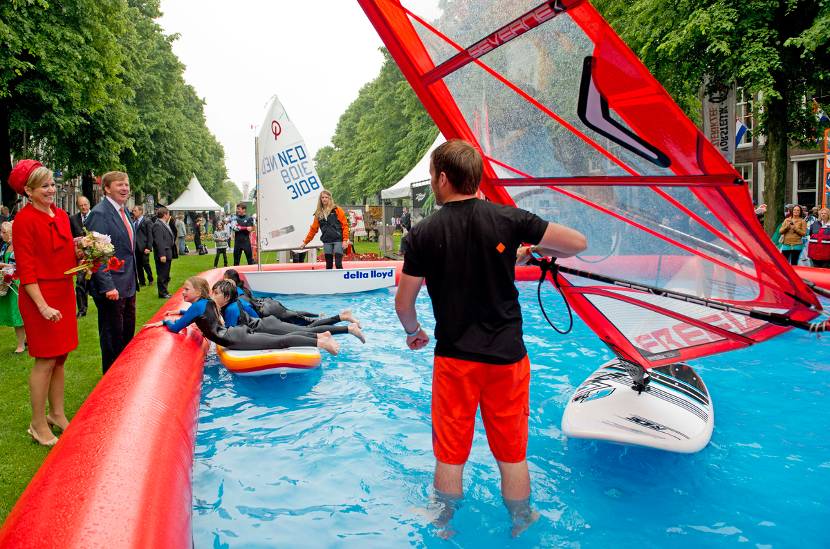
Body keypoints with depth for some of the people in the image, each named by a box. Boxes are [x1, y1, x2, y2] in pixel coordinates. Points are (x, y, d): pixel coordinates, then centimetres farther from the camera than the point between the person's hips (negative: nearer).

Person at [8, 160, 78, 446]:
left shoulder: (61, 215, 9)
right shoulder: (24, 220, -12)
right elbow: (26, 268, -15)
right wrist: (43, 306, -20)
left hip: (64, 293, 7)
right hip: (40, 297, -7)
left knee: (60, 357, 12)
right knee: (45, 361, -1)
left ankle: (57, 414, 25)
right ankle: (38, 425, 12)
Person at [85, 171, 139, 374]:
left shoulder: (124, 211, 12)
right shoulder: (100, 213, -16)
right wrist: (107, 286, -26)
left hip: (127, 286, 9)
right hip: (111, 288, -9)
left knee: (128, 333, 19)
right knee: (112, 337, 5)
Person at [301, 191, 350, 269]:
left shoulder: (337, 210, 1)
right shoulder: (318, 213, 12)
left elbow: (345, 225, -3)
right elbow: (313, 229, 17)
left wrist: (345, 240, -11)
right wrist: (305, 242, 18)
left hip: (338, 240, -4)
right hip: (327, 242, 4)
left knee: (338, 264, -9)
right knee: (328, 265, 7)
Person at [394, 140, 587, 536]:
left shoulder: (423, 234, -8)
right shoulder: (509, 219, -7)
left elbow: (403, 304, -1)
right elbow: (578, 243, -1)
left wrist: (414, 333, 19)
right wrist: (543, 251, 19)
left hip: (454, 358, -1)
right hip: (507, 356, 1)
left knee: (450, 455, 14)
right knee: (512, 454, 15)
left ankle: (445, 530, 33)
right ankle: (520, 527, 34)